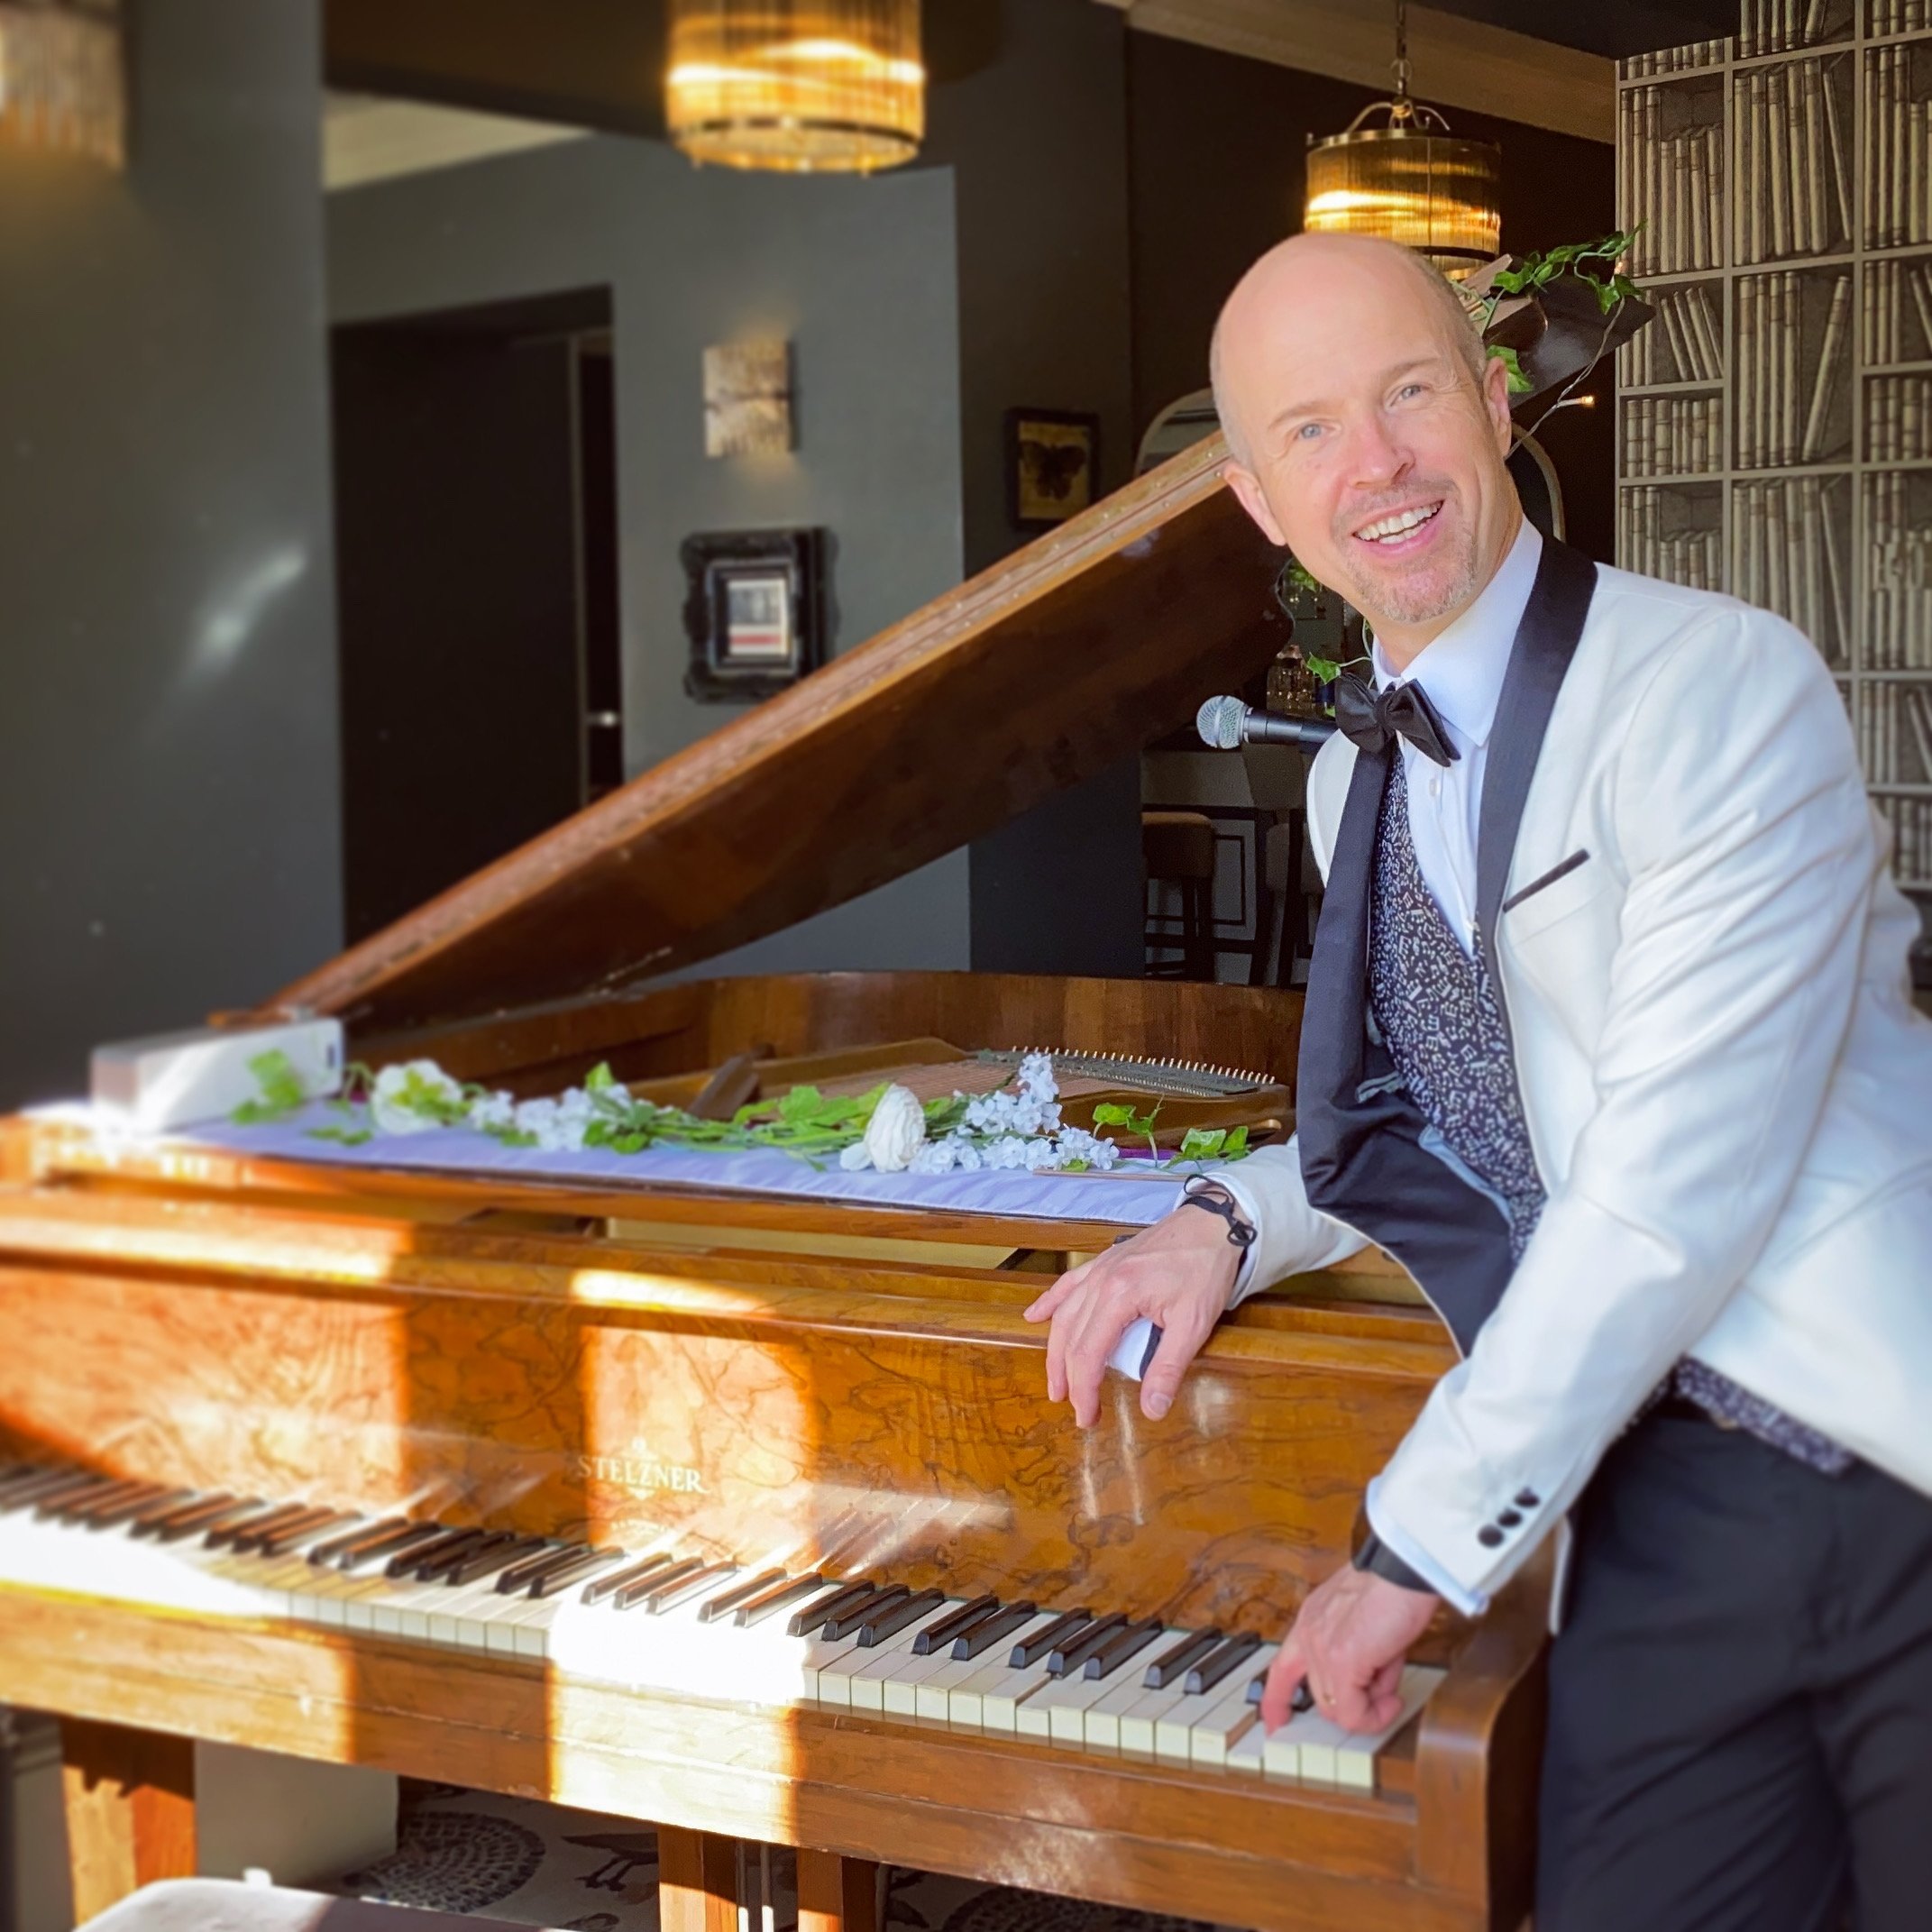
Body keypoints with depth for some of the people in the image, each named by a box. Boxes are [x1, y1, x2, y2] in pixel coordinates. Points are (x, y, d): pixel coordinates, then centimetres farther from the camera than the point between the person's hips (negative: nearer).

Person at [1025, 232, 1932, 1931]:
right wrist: (1227, 1227, 3)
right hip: (1670, 1510, 5)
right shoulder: (1355, 787, 12)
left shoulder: (1722, 684, -12)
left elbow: (1680, 1179, -18)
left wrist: (1425, 1544, -14)